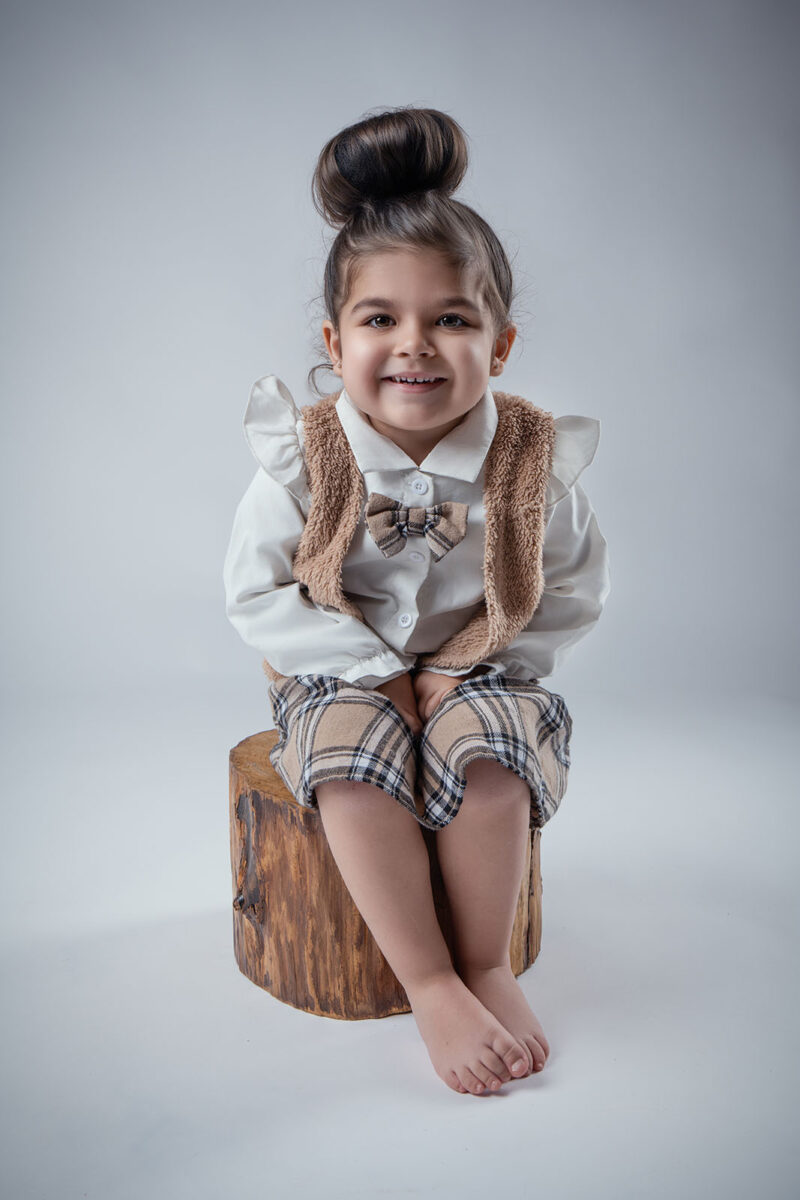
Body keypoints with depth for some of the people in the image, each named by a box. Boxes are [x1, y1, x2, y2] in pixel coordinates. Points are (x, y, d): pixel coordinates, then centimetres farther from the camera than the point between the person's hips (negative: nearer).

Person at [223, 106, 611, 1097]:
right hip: (340, 672, 0)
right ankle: (430, 985, -13)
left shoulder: (533, 459, -13)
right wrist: (379, 669, -15)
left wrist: (463, 664, -13)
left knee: (485, 755, -29)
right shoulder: (304, 458, -15)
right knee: (354, 759, -30)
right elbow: (255, 595, -8)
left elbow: (575, 597, -2)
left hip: (479, 671, 0)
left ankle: (488, 963, -4)